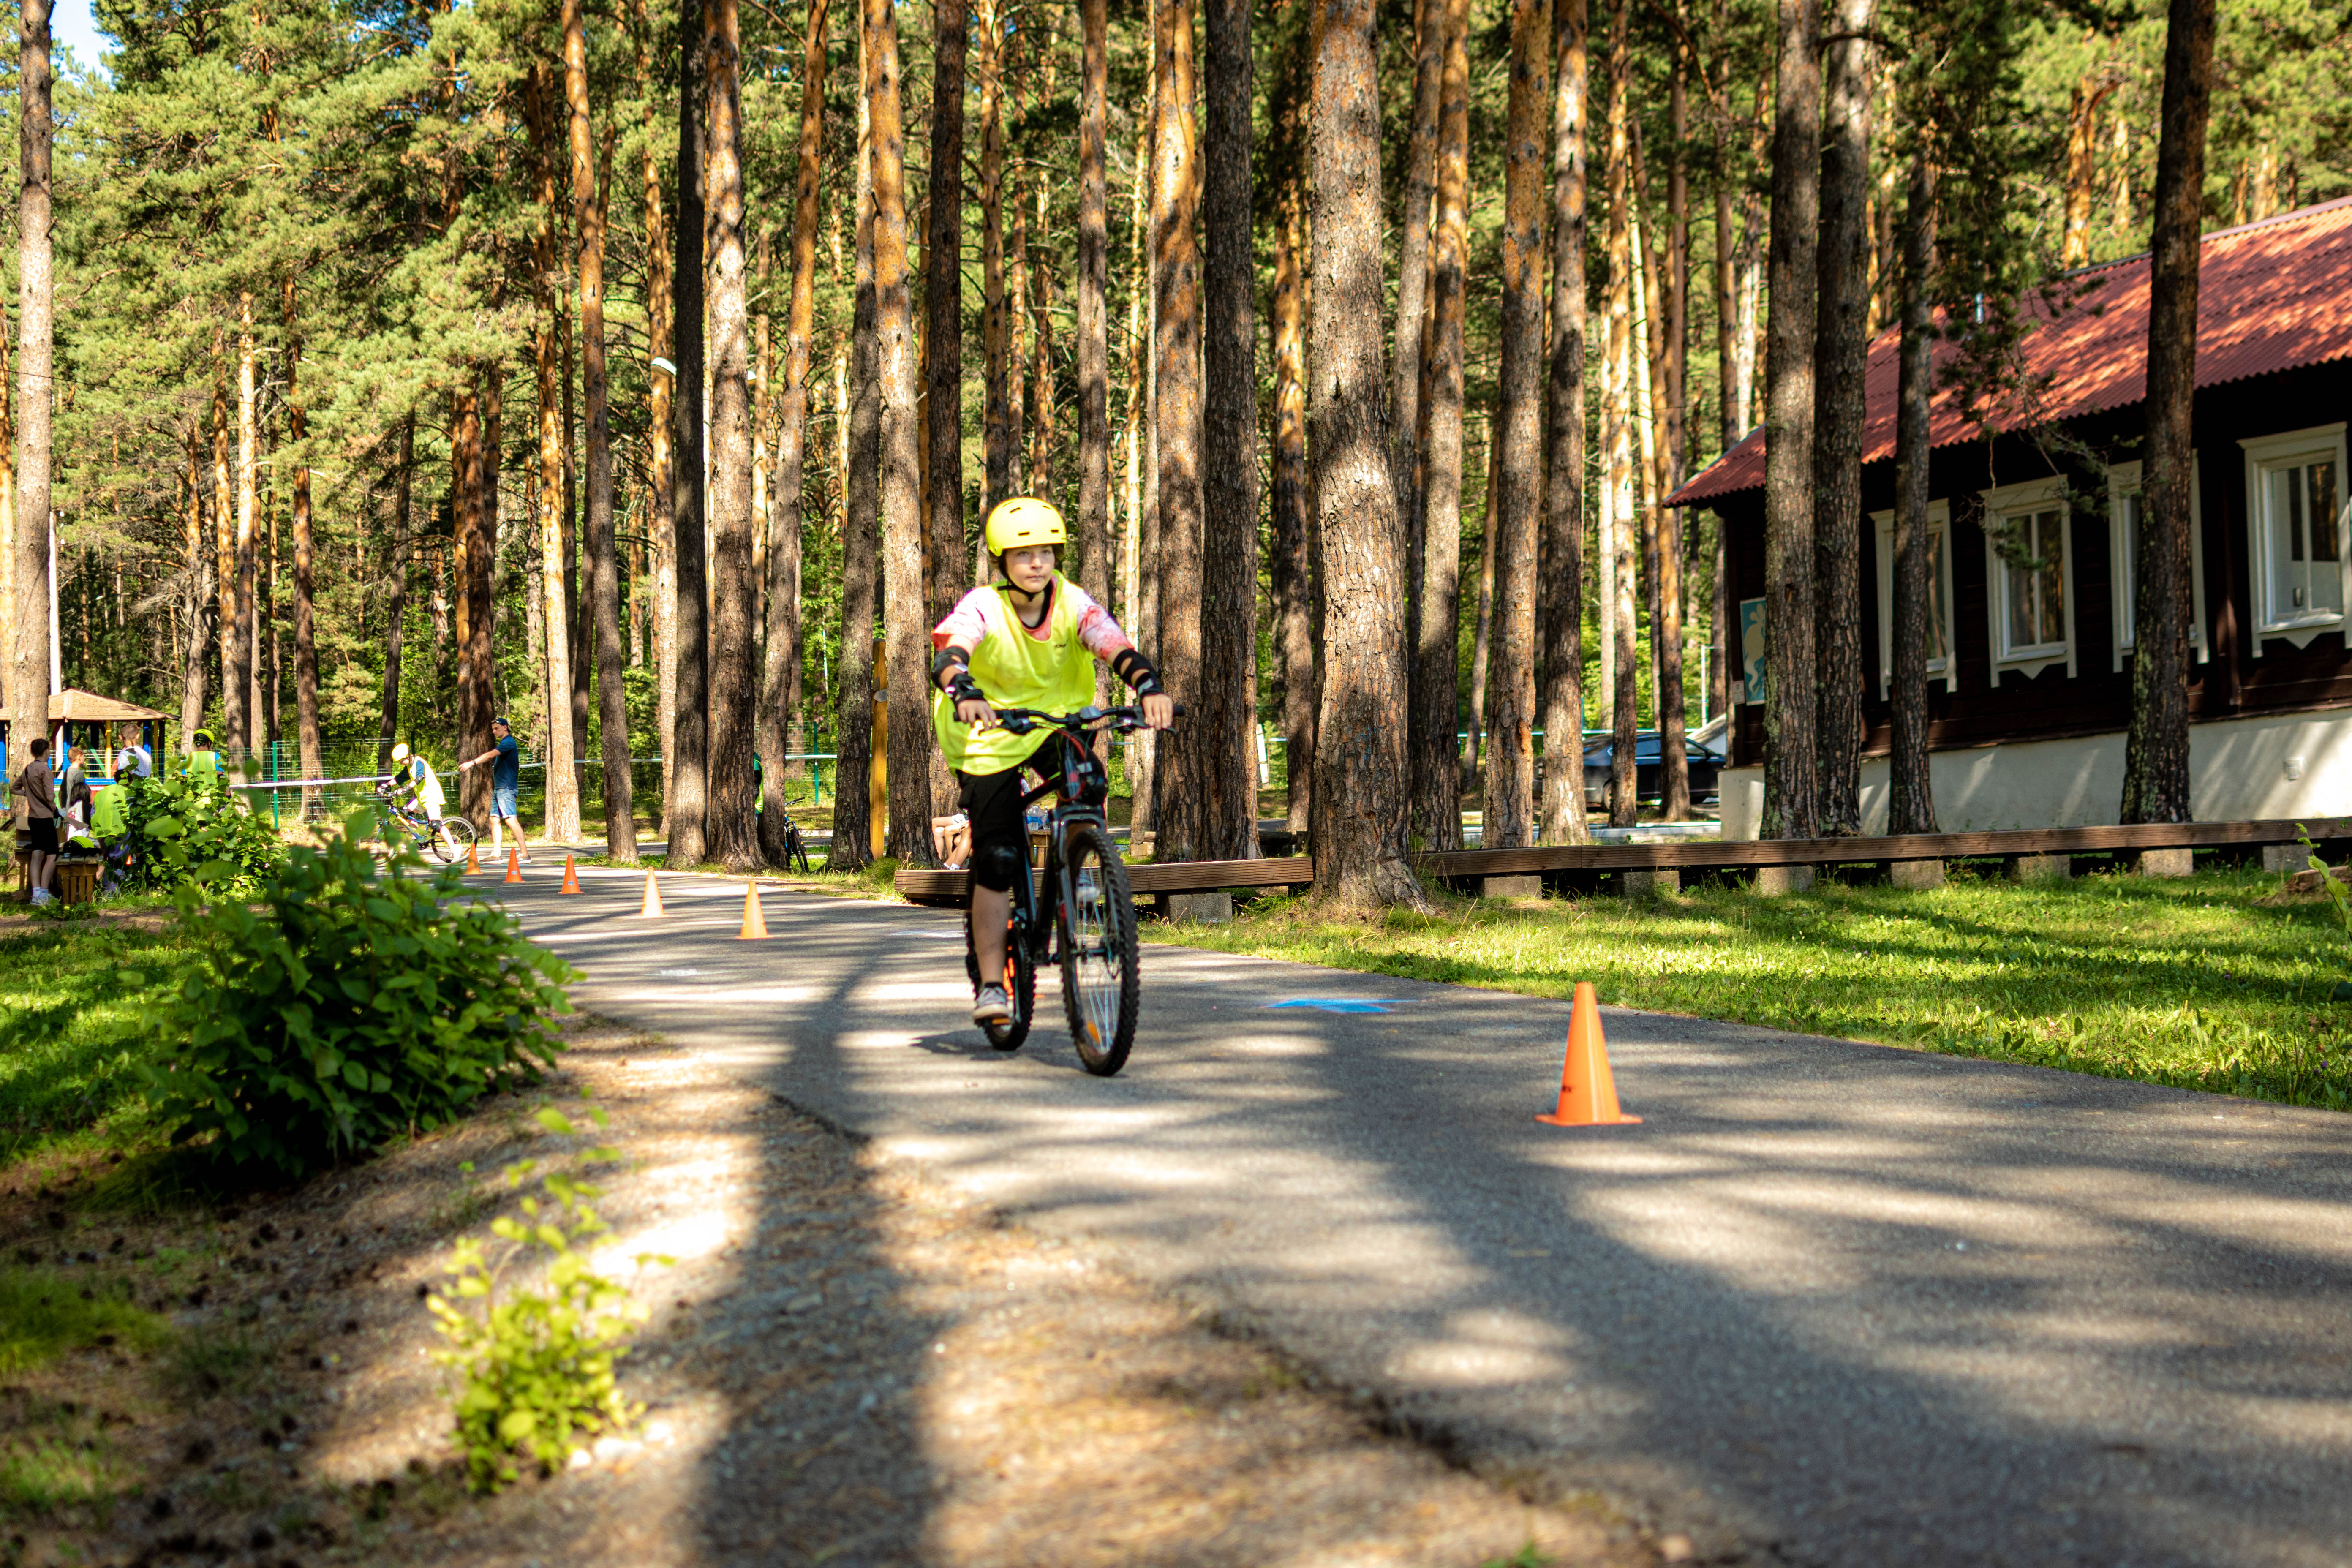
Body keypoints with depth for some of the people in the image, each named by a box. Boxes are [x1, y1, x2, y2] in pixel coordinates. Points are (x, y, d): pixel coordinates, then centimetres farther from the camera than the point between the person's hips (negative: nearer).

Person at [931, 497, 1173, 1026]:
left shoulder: (1074, 604, -16)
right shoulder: (982, 607, -21)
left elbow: (1118, 649, -30)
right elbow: (948, 655, -38)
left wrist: (1149, 686, -51)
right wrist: (964, 693, -61)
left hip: (1056, 725, 2)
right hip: (991, 736, -2)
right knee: (997, 862, -8)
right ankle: (990, 984, 4)